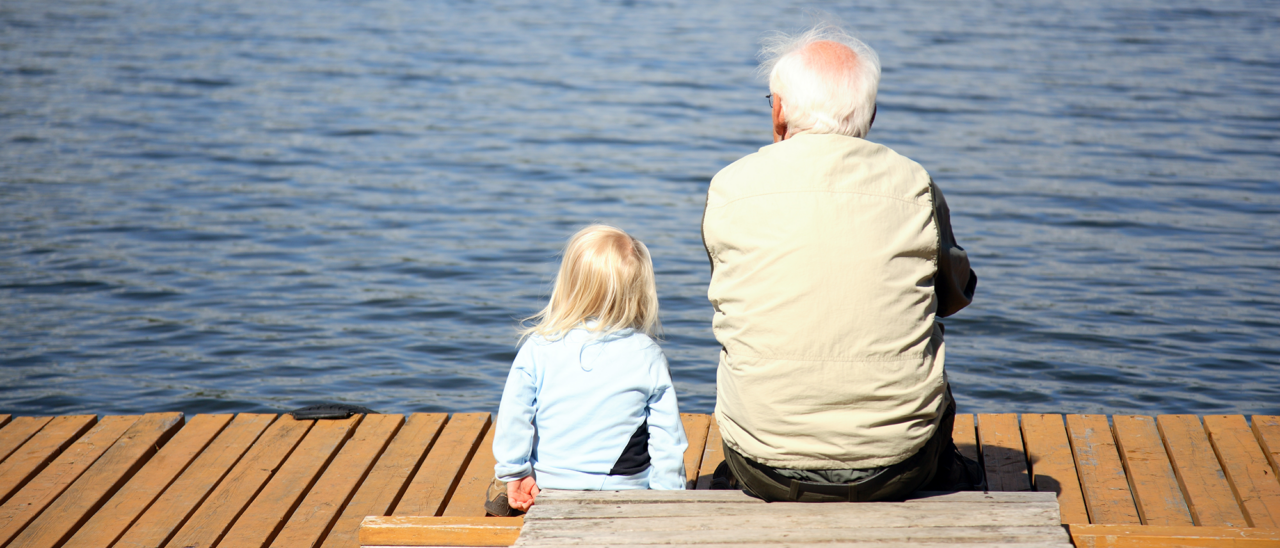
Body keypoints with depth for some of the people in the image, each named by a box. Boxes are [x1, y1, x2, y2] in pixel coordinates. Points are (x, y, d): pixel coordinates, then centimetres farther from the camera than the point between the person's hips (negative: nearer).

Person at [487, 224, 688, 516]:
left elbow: (512, 415, -8)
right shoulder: (648, 356, -7)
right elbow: (667, 434, -4)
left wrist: (513, 474, 6)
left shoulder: (539, 348, -9)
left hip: (550, 487, 3)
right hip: (626, 490, -3)